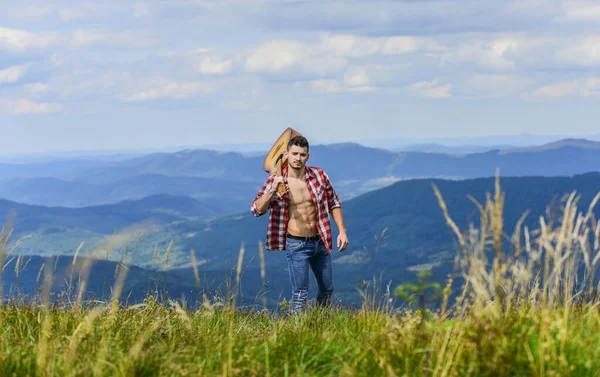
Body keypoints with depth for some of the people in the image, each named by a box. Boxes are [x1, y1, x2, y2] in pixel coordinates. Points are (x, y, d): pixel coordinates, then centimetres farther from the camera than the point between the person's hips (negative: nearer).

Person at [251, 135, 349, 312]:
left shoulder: (319, 175, -3)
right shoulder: (274, 181, -9)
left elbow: (334, 203, 7)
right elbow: (257, 209, -16)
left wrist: (342, 231, 0)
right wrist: (272, 190, -31)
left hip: (320, 241, 4)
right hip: (297, 244, -4)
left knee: (327, 290, 16)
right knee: (300, 294, -6)